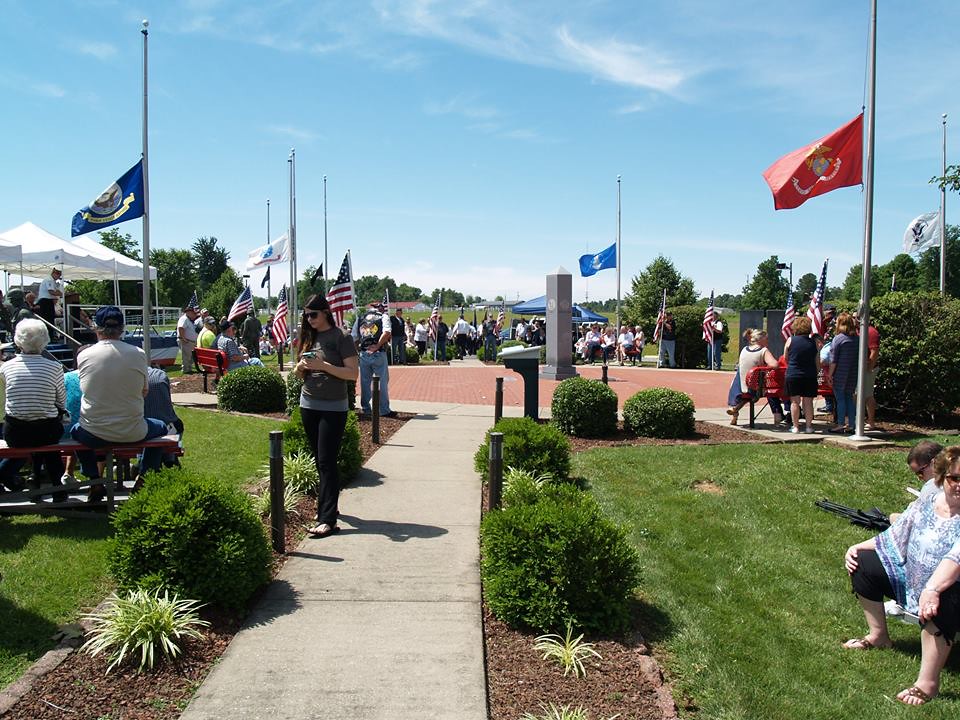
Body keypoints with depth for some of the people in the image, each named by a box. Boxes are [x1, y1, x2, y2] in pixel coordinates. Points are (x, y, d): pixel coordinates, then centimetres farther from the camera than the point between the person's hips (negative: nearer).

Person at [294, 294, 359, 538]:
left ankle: (327, 519, -12)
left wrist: (323, 365, -23)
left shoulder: (341, 338, -8)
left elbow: (353, 374, -13)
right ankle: (328, 506, 27)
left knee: (327, 461, -11)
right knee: (319, 461, 13)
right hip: (309, 405, 6)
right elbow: (298, 373, 15)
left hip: (333, 408, -6)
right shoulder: (307, 338, 10)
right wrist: (301, 367, -8)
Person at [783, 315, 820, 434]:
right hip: (809, 376, 2)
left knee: (795, 402, 4)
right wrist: (815, 373, 19)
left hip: (793, 375, -1)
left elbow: (785, 358, 8)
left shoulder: (790, 340, -3)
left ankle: (795, 426, 6)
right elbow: (818, 363, 6)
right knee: (808, 402, 7)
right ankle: (809, 426, 11)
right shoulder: (813, 343, 2)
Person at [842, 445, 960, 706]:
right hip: (912, 577, 8)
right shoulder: (930, 498, -2)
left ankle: (928, 682, -31)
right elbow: (897, 535, 8)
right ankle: (878, 636, 19)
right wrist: (857, 547, 1)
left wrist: (932, 590, -52)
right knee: (862, 564, 6)